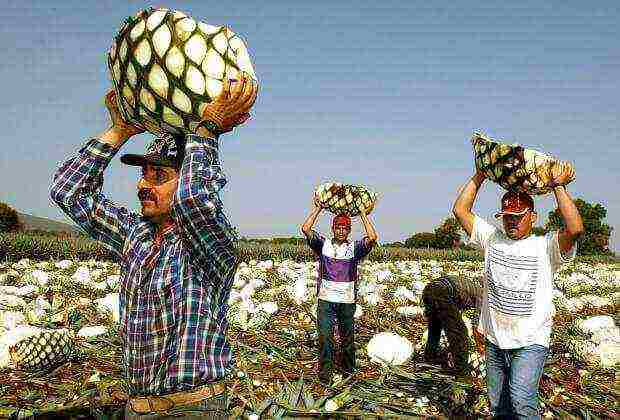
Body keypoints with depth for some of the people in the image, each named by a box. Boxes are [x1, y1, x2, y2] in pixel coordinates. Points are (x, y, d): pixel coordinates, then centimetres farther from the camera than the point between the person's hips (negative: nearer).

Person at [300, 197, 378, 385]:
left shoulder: (354, 248, 2)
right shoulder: (323, 245, 3)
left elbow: (372, 237, -14)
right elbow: (306, 229, -9)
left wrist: (363, 213, -8)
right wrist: (318, 208, -5)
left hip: (347, 300, 1)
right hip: (326, 299, 0)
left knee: (348, 337, 11)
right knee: (325, 336, -5)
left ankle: (348, 372, 27)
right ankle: (324, 373, 5)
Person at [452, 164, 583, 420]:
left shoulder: (545, 247, -5)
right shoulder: (492, 239, 6)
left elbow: (575, 228, -24)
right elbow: (460, 210, 4)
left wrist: (558, 186, -17)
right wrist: (480, 175, 3)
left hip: (531, 341, -4)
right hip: (495, 340, 5)